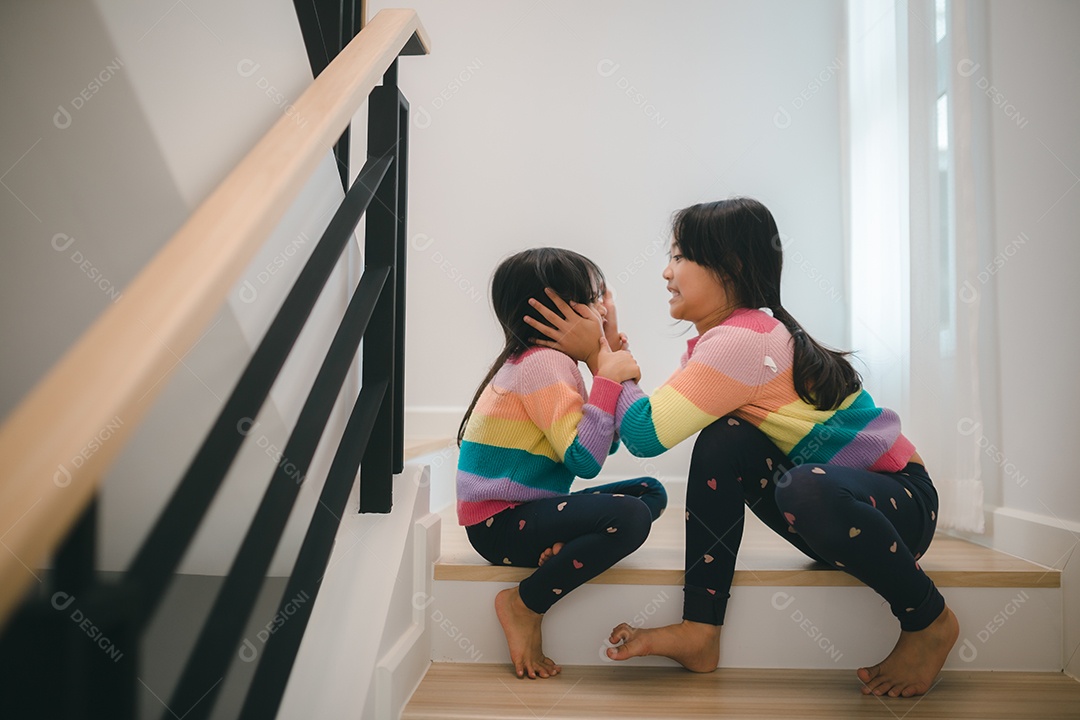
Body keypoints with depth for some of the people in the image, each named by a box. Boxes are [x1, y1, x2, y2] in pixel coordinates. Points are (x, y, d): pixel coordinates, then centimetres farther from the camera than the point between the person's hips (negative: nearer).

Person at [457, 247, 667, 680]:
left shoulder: (550, 361, 12)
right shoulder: (543, 363, -18)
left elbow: (605, 444, 9)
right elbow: (584, 460, -26)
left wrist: (611, 367, 5)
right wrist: (607, 379, -21)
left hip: (529, 510, 10)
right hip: (499, 526, -10)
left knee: (650, 493, 8)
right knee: (629, 516, -28)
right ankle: (524, 605, -13)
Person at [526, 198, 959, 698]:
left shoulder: (743, 339, -25)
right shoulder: (711, 343, 4)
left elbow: (645, 434, -27)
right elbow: (640, 429, 1)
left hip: (903, 499, -7)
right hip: (831, 514, 8)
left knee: (811, 489, -39)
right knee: (723, 440, -14)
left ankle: (928, 620, -8)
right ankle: (701, 631, -11)